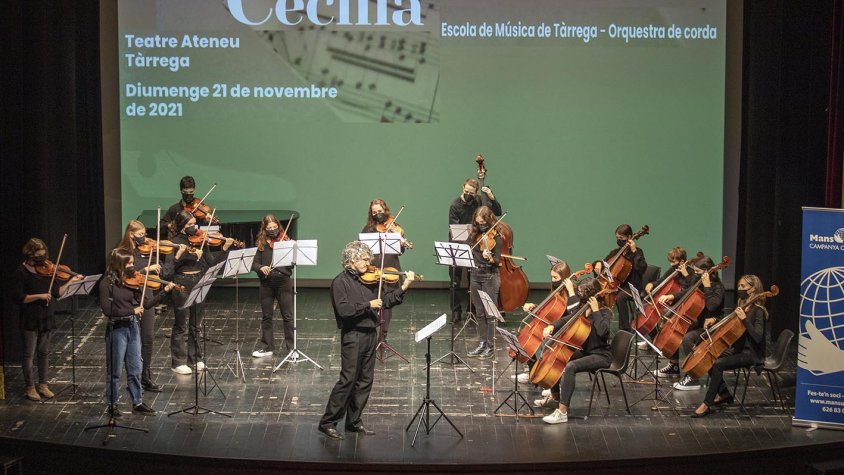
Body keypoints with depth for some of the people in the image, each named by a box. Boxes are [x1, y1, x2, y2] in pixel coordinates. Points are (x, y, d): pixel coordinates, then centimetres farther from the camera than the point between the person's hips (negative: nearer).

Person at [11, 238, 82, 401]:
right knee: (29, 354, 3)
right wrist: (39, 296, -22)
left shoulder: (46, 270, 5)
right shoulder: (21, 273, -11)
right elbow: (18, 297, -17)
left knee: (44, 353, 13)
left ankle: (43, 385, 24)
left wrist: (71, 281, -9)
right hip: (30, 320, -5)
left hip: (46, 318, 5)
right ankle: (30, 388, 13)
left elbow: (57, 292, 3)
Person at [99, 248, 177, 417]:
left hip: (133, 327, 5)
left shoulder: (133, 280, 2)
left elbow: (147, 304, 0)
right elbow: (107, 310, -19)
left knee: (135, 368, 11)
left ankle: (137, 403, 22)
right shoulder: (107, 283, -12)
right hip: (116, 329, -5)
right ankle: (112, 405, 19)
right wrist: (132, 310, -21)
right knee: (115, 370, 6)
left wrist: (164, 291, -10)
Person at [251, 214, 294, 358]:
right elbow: (254, 264, 3)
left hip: (283, 282, -2)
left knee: (288, 316, 0)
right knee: (266, 317, 9)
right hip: (266, 283, 2)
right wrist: (261, 267, -17)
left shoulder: (286, 241, 1)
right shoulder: (262, 244, 7)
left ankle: (291, 347, 8)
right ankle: (267, 347, 18)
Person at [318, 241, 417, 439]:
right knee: (348, 380, -8)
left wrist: (403, 288, 3)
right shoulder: (340, 282, -9)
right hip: (353, 335, -7)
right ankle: (328, 422, 0)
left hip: (370, 333, 7)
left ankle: (354, 421, 20)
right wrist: (368, 305, -20)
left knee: (365, 380, 10)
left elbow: (385, 300, 13)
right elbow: (343, 310, -20)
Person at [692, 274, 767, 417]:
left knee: (718, 364, -27)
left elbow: (757, 337, -28)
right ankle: (724, 394, 11)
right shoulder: (742, 306, 10)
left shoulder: (757, 311, -15)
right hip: (738, 349, 9)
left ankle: (706, 405, -24)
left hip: (751, 354, -9)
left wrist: (744, 319, -32)